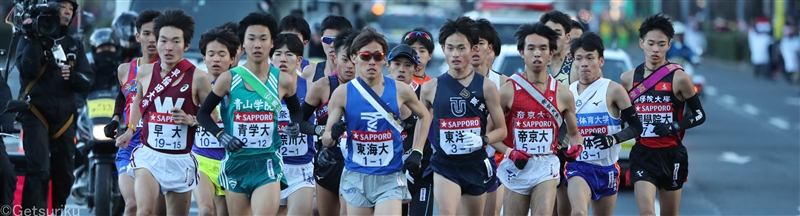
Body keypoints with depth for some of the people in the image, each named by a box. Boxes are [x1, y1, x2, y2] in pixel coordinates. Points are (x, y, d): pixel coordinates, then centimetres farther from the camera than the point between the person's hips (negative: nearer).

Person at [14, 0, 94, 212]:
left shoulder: (75, 45, 14)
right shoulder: (31, 40, 0)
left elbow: (87, 82, 5)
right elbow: (28, 70, -17)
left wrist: (74, 76, -16)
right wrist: (33, 39, -21)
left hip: (64, 118, 5)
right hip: (36, 113, -5)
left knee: (64, 174, 9)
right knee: (39, 170, -19)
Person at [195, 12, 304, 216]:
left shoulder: (283, 81, -1)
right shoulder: (228, 79, -3)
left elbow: (296, 111, 17)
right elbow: (203, 113, 6)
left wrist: (295, 125, -5)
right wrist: (220, 135, -11)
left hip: (268, 163, -1)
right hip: (236, 161, 1)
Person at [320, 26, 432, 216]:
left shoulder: (400, 91, -3)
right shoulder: (342, 94, -3)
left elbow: (424, 116, 17)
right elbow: (325, 140, 1)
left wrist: (417, 152, 6)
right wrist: (334, 135, -23)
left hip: (390, 178, -1)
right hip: (356, 177, 1)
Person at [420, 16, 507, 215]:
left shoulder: (486, 86, -2)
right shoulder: (431, 88, 0)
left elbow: (501, 130, 2)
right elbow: (421, 124, 15)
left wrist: (482, 140, -17)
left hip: (476, 165, 2)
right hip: (444, 164, -2)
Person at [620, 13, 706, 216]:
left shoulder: (678, 78, -6)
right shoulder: (628, 79, 4)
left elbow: (699, 115, -1)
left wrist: (673, 127, -15)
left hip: (672, 155, -1)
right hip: (642, 155, 1)